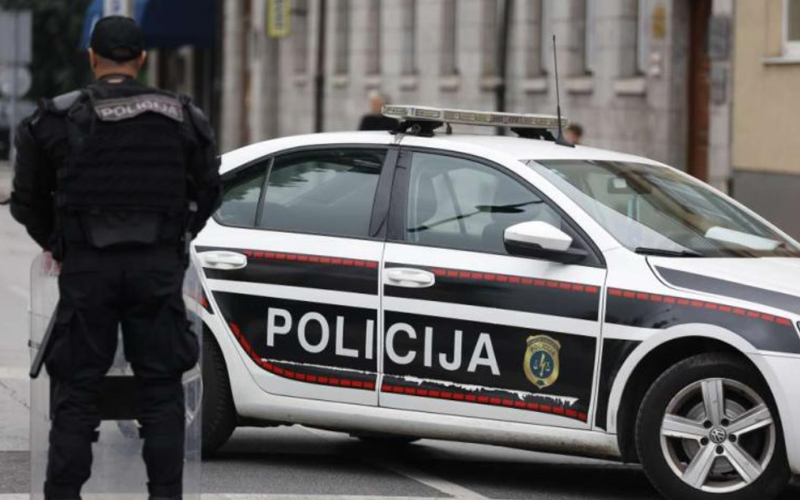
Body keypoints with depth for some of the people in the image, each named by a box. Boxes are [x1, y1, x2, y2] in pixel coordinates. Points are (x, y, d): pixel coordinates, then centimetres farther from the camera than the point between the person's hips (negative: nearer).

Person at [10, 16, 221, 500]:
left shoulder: (55, 119, -2)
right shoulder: (183, 118, 2)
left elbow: (28, 200, 5)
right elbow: (208, 192, 11)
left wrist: (56, 244, 22)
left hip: (86, 267, -1)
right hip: (159, 267, 1)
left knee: (77, 391, 5)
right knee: (162, 388, 7)